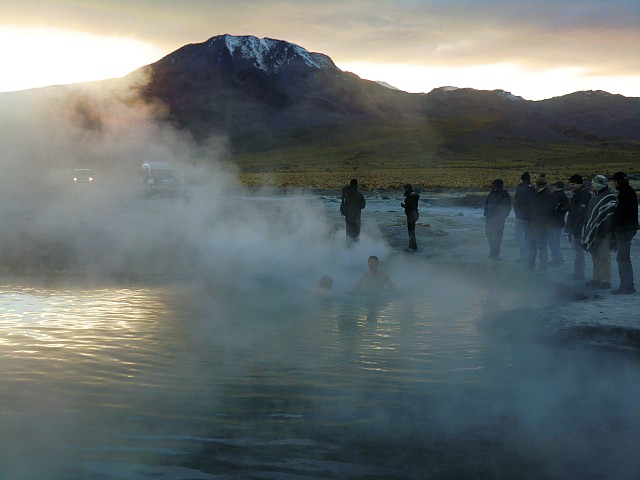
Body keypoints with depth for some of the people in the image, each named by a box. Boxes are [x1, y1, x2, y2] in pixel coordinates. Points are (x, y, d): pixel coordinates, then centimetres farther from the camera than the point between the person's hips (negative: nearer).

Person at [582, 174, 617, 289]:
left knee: (603, 256, -8)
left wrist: (605, 230, -23)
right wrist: (587, 230, 21)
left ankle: (606, 281, -4)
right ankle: (597, 278, 23)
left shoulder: (609, 197, -13)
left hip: (603, 232, -10)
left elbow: (610, 215, -19)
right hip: (593, 232, 10)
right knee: (595, 256, 14)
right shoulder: (595, 195, 17)